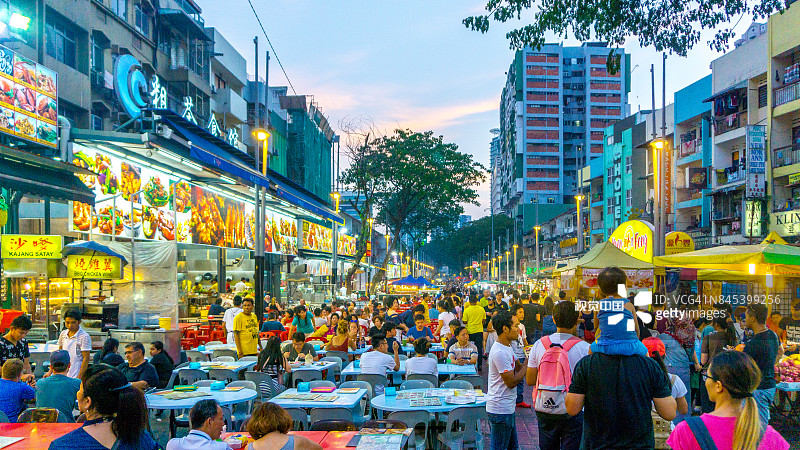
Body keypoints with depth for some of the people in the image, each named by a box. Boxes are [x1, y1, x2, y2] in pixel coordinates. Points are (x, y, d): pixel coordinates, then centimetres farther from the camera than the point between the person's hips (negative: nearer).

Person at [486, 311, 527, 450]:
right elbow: (512, 382, -21)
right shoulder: (499, 352, -23)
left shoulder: (507, 347, 11)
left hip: (508, 407, 10)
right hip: (501, 410, -10)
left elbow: (519, 368, 14)